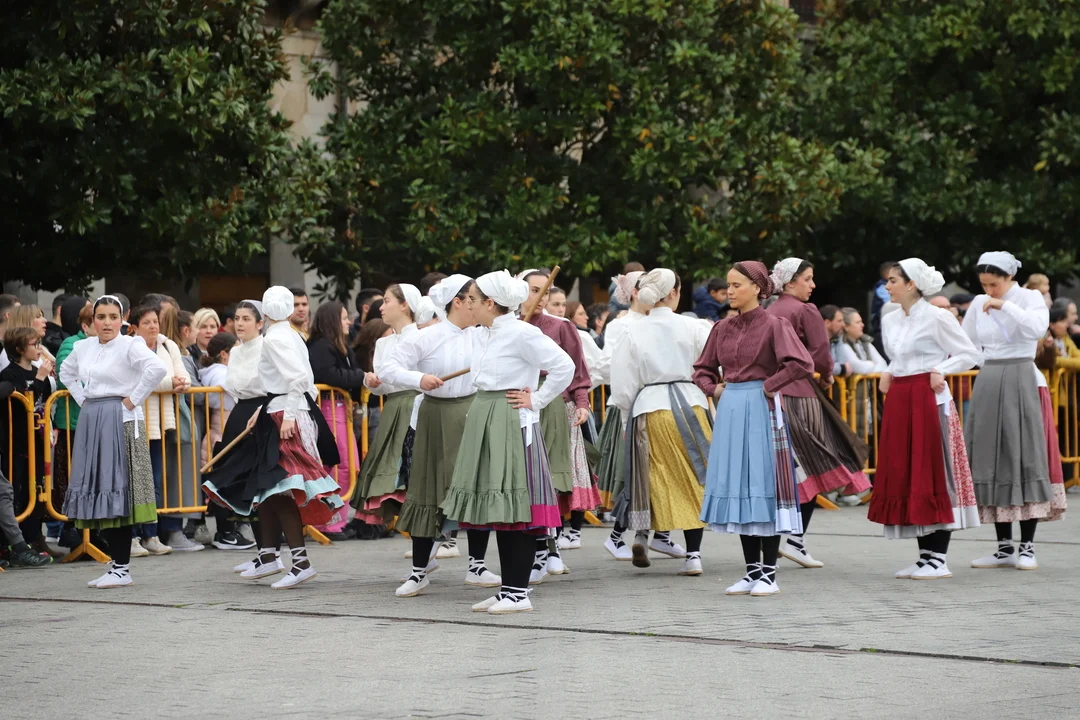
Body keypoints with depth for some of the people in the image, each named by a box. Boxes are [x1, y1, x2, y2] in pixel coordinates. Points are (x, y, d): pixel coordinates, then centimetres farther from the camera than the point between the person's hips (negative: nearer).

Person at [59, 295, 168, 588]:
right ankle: (115, 563, 15)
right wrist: (83, 399, 16)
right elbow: (66, 372, 31)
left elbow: (157, 368, -24)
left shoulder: (129, 345, -8)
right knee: (96, 492, 7)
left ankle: (122, 569, -5)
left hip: (120, 421, -7)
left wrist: (134, 399, -18)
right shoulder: (82, 347, 12)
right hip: (91, 421, 7)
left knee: (118, 492, -8)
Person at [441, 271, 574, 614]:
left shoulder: (521, 334, -12)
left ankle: (518, 593, -5)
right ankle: (507, 589, 14)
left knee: (515, 507, -7)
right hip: (484, 423, 9)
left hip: (513, 423, -9)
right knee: (498, 508, 9)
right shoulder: (480, 336, 13)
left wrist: (535, 400, -10)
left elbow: (564, 366, -15)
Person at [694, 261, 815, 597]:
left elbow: (802, 364, -18)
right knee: (737, 488, 7)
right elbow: (702, 369, 23)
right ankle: (752, 571, 13)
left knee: (764, 485, -4)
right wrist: (714, 388, 5)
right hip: (729, 411, 6)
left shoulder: (773, 325, -6)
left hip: (761, 411, -6)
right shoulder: (722, 329, 11)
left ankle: (769, 573, 0)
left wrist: (768, 386, -12)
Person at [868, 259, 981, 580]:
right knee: (902, 478, 6)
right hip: (898, 402, 8)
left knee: (933, 477, -5)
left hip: (929, 401, -8)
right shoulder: (889, 320, 12)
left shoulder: (936, 318, -8)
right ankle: (924, 555, 13)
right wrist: (889, 374, 7)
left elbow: (969, 354, -4)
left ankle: (938, 559, -2)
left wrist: (941, 371, -15)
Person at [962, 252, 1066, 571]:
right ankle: (1004, 547, 7)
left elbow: (1038, 328, -22)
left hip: (1021, 381, -5)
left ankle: (1027, 547, -5)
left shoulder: (1030, 298, -2)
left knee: (1024, 459, -8)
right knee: (991, 461, 2)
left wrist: (1005, 306, -21)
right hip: (988, 384, 5)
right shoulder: (979, 304, 11)